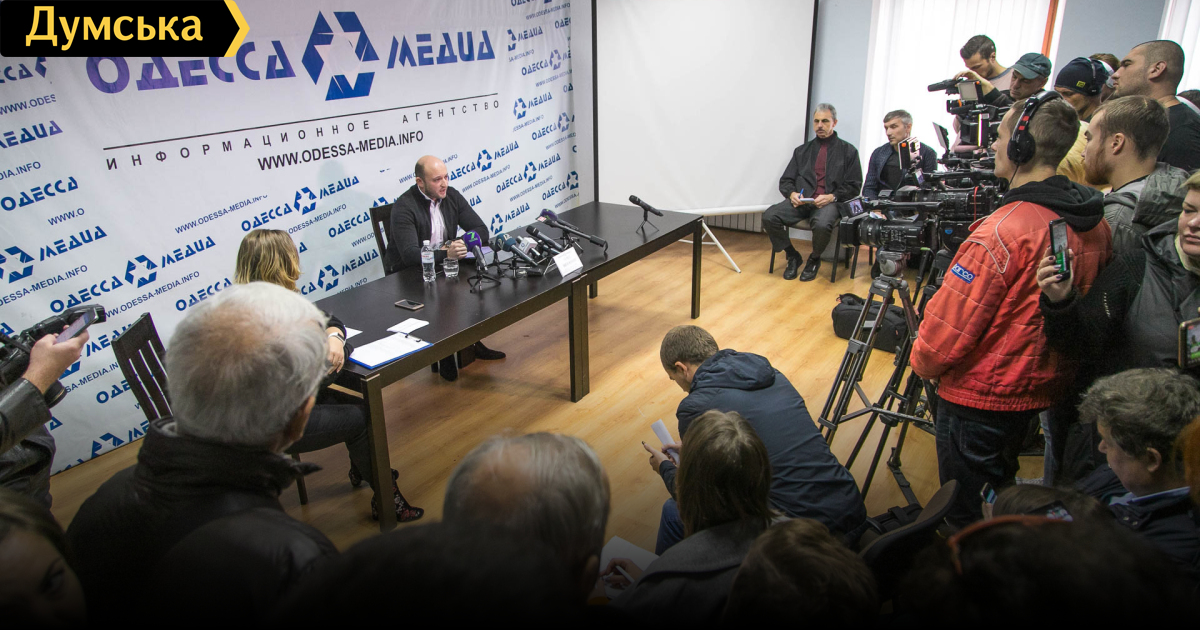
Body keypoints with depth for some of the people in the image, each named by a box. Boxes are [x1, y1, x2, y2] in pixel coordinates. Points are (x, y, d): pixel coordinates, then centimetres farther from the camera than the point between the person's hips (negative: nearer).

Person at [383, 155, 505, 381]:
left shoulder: (451, 196, 1)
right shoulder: (404, 207, -19)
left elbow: (481, 230, 0)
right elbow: (409, 254, -31)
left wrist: (460, 243, -20)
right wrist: (446, 253, -45)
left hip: (441, 267, 6)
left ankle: (472, 341, 0)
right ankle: (444, 354, -9)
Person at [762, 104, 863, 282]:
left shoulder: (848, 151, 12)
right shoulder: (802, 151, 21)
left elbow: (854, 186, 6)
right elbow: (785, 181, 17)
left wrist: (832, 197, -12)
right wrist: (792, 193, -6)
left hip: (830, 202, -3)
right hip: (800, 201, 3)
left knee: (822, 225, -39)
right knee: (769, 217, -25)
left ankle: (814, 260, -4)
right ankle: (793, 257, -2)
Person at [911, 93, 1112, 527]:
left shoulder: (1005, 231, -27)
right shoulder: (1096, 223, -1)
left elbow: (952, 322, -22)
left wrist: (923, 362, -4)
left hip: (980, 395, -8)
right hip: (1044, 389, 9)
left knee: (965, 512, 9)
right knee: (1002, 493, 27)